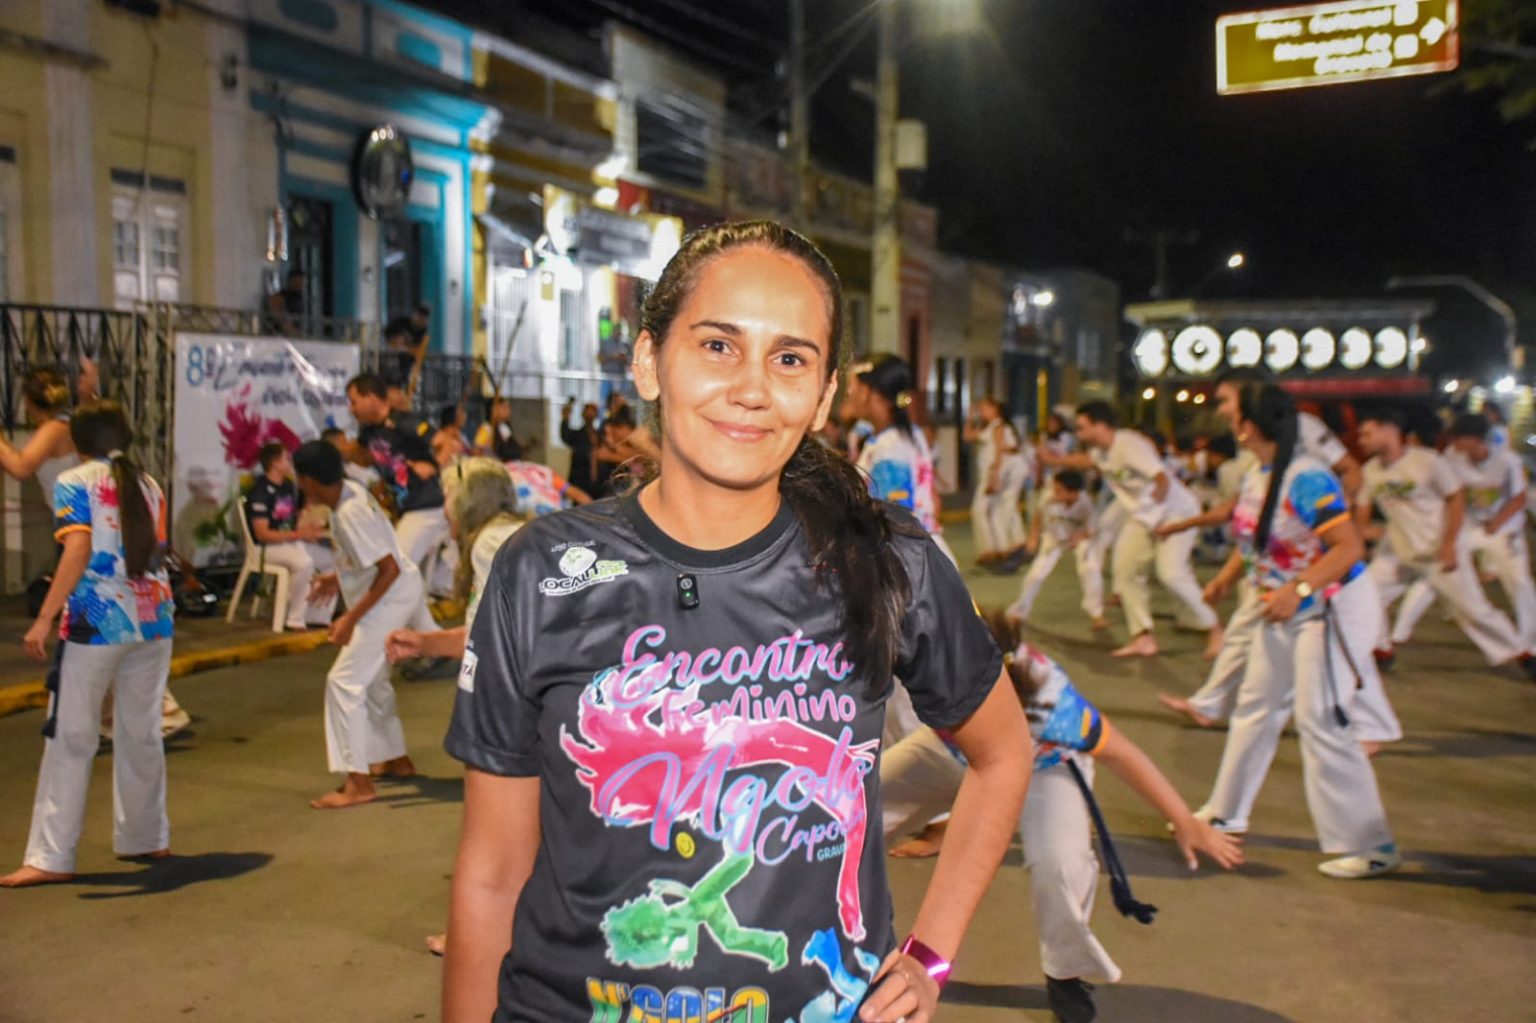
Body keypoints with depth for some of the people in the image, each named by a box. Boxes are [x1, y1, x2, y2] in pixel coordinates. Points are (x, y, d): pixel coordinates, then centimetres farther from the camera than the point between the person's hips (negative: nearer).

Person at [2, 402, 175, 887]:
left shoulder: (74, 483, -3)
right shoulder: (149, 485, 12)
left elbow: (77, 551, -15)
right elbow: (155, 552, 11)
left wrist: (44, 618, -17)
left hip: (96, 623, -5)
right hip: (153, 619, 5)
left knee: (70, 739, 2)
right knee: (142, 734, 16)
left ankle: (50, 857, 4)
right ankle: (147, 837, 25)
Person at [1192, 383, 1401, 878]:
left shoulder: (1306, 479, -25)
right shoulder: (1255, 478, 3)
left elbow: (1350, 546, -30)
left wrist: (1298, 590, -38)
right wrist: (1225, 578, 10)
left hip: (1333, 608, -10)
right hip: (1285, 610, 10)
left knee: (1322, 722, -9)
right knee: (1255, 708, 17)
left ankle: (1369, 846, 2)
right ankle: (1225, 814, 32)